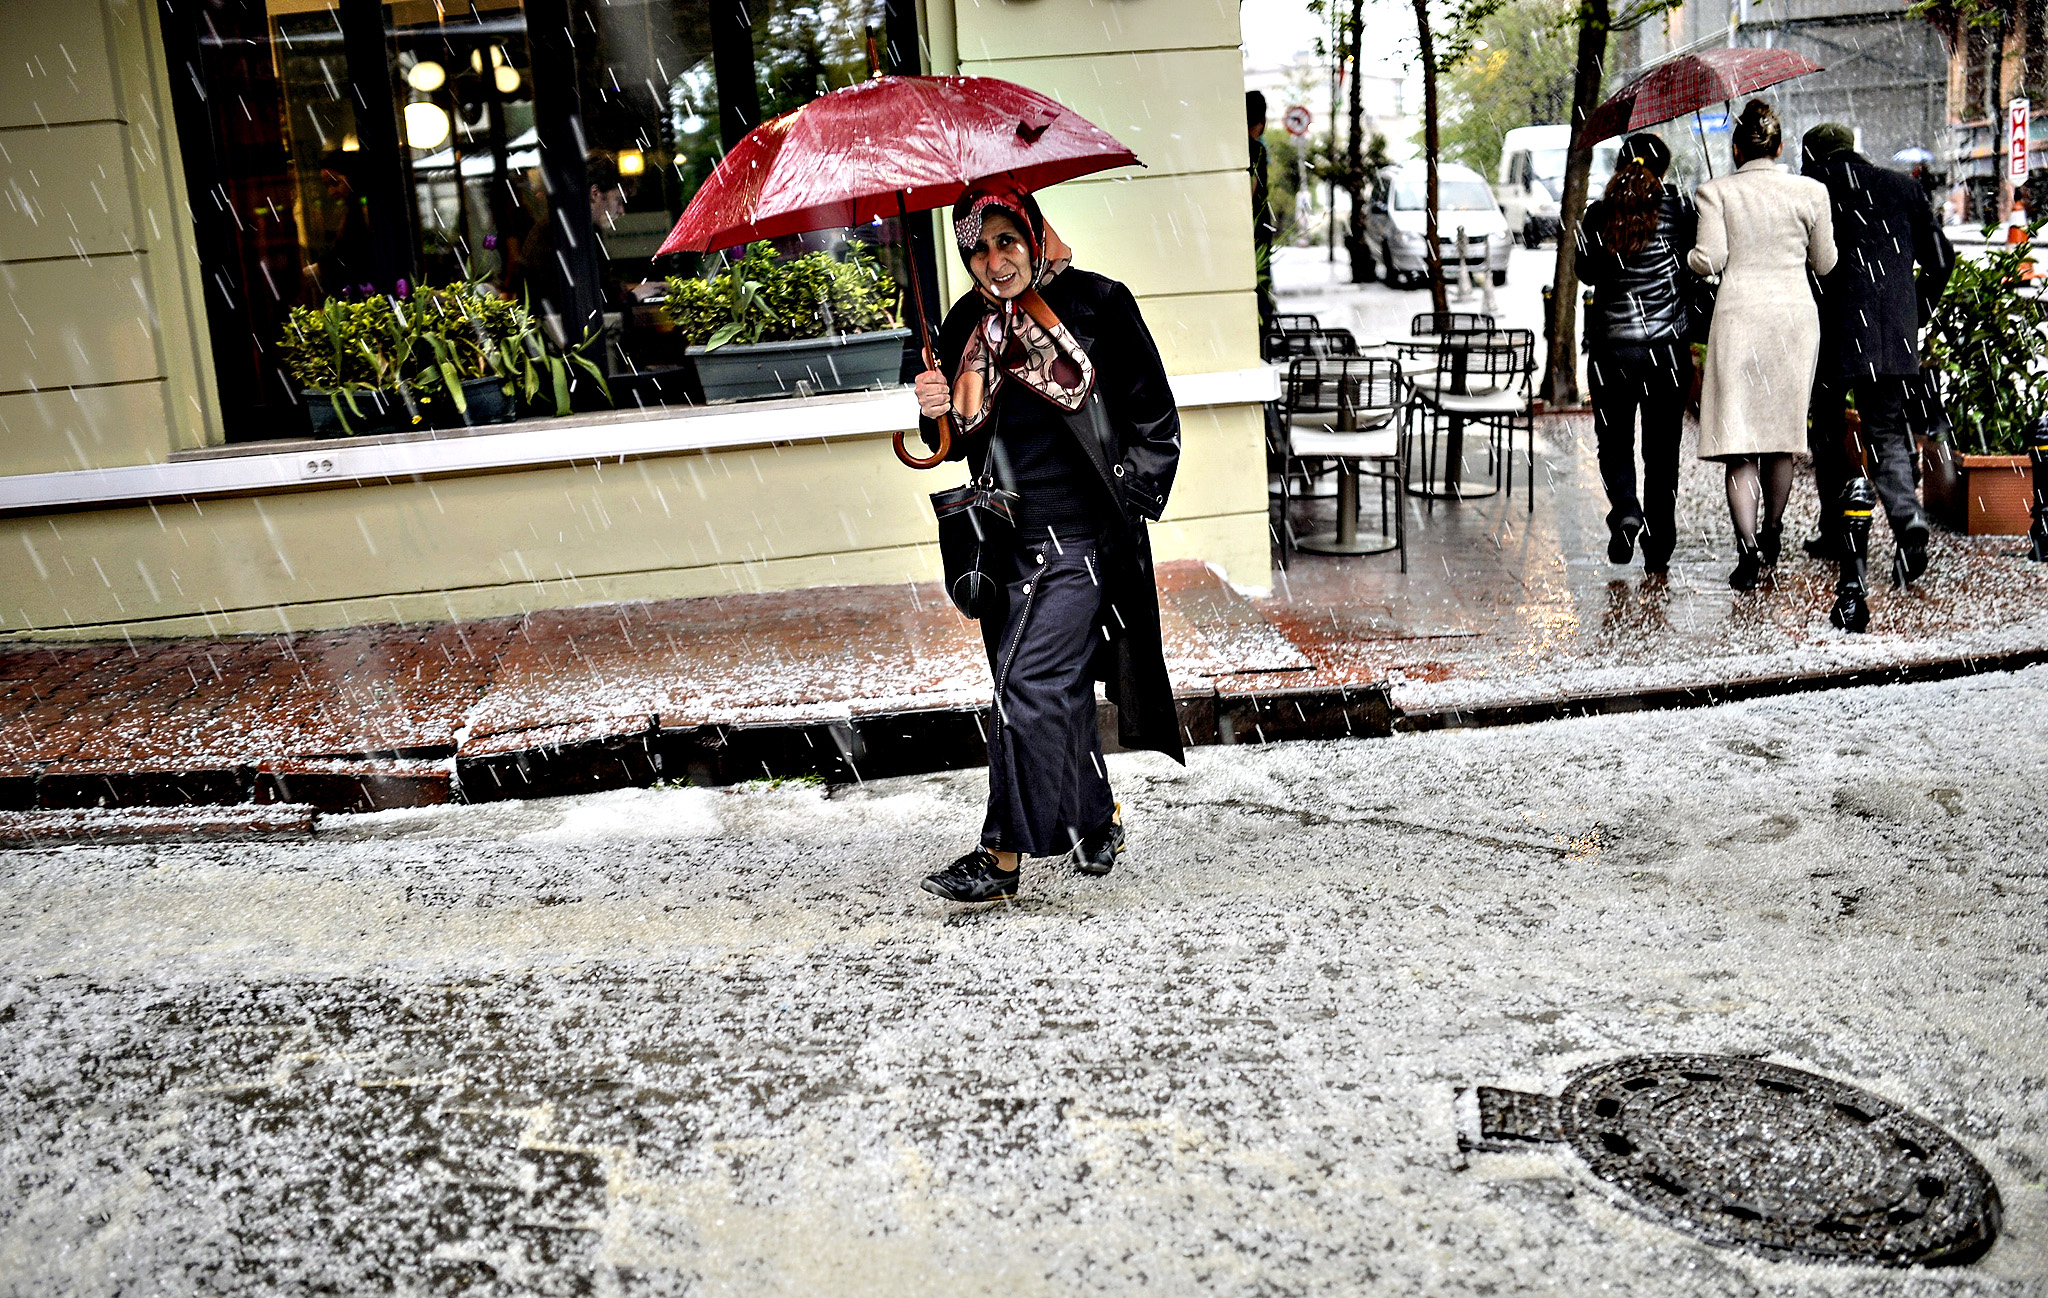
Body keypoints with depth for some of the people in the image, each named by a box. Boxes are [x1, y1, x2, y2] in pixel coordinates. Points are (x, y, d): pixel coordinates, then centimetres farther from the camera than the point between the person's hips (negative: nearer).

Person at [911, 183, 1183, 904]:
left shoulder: (1097, 304, -4)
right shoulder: (967, 325, 8)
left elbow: (1156, 421, 0)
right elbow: (959, 442, 16)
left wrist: (1125, 497, -9)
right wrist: (937, 411, -5)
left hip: (1079, 538, -5)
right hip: (1005, 539, 5)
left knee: (1028, 682, -12)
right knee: (1060, 689, 13)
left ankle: (1003, 855, -4)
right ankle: (1100, 817, 33)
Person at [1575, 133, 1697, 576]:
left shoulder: (1598, 216, -2)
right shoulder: (1679, 211, -4)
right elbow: (1694, 271, 0)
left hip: (1611, 348, 0)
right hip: (1669, 347, 0)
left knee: (1614, 440, 15)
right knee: (1662, 449, 9)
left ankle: (1625, 510, -13)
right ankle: (1658, 553, 12)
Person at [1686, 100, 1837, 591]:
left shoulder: (1716, 191, -1)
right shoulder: (1810, 192, 4)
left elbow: (1708, 260, -8)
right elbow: (1825, 264, 9)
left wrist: (1684, 255, 13)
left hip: (1739, 315, -2)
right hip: (1795, 315, 2)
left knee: (1739, 441, -4)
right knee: (1782, 428, 17)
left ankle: (1748, 549, -17)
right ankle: (1771, 535, 30)